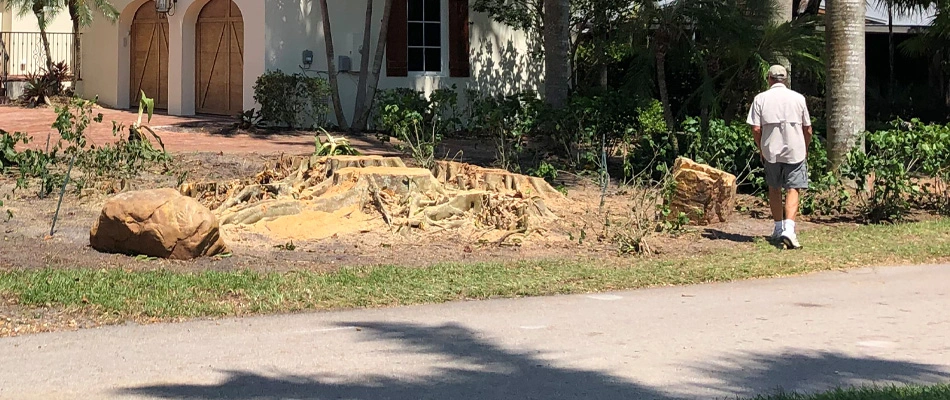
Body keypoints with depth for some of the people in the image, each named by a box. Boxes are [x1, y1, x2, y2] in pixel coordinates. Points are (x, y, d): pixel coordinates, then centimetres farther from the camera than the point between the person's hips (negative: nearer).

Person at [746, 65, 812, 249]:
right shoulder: (798, 98, 1)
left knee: (774, 189, 17)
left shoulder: (761, 99, -1)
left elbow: (756, 128, -5)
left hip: (770, 151, 1)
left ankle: (778, 228, 25)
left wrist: (761, 149, 10)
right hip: (795, 150, -1)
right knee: (793, 189, -3)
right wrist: (805, 149, 21)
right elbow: (808, 129, 5)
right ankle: (789, 229, -20)